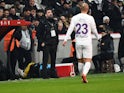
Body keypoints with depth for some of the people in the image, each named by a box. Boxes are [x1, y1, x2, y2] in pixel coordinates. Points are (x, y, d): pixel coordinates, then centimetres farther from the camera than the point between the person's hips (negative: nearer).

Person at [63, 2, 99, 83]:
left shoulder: (75, 18, 1)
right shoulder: (90, 18, -4)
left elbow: (70, 29, -5)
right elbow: (94, 30, 5)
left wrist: (65, 39, -6)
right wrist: (98, 37, 24)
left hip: (78, 42, 3)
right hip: (87, 41, -2)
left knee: (80, 61, 15)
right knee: (88, 61, -3)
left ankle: (83, 77, 19)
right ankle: (84, 73, -28)